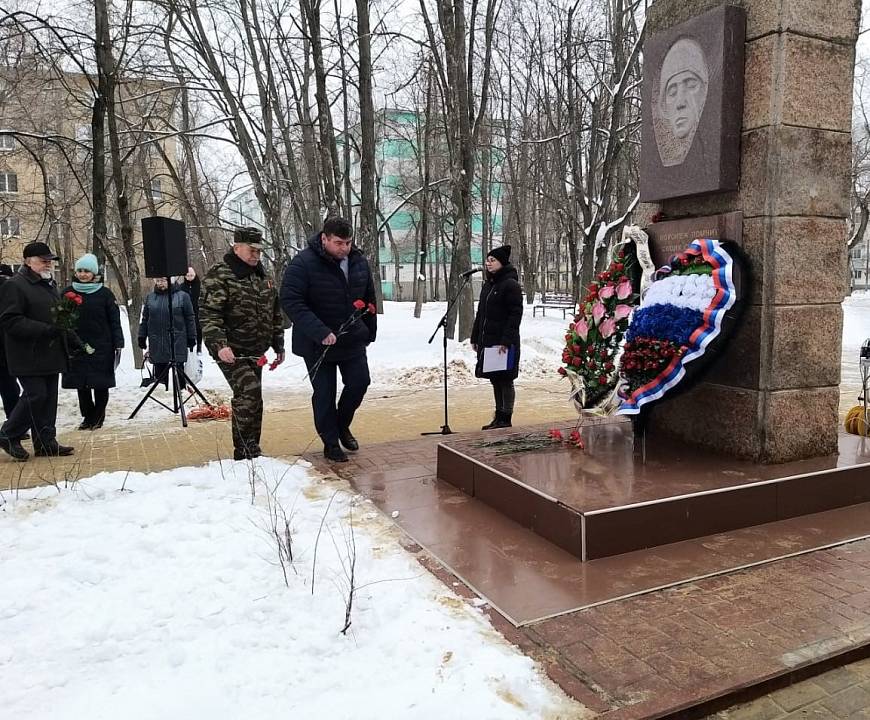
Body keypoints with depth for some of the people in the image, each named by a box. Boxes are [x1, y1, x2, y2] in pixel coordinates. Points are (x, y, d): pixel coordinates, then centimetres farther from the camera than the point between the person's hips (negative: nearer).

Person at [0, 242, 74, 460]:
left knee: (49, 397, 9)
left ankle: (46, 442, 16)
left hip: (51, 354, 8)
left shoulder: (50, 285, 18)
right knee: (36, 395, -9)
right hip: (28, 356, -8)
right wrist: (45, 329, -24)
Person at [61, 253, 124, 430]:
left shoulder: (105, 293, -1)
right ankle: (88, 416, 20)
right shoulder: (68, 292, 5)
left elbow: (115, 321, -1)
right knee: (81, 384, 7)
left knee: (100, 383, 3)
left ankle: (98, 416, 19)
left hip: (101, 347, -3)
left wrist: (118, 344, -6)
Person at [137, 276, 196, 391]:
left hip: (178, 342, -3)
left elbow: (189, 319, 1)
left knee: (179, 370, 1)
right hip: (156, 343, 3)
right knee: (160, 372, 7)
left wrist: (191, 338, -1)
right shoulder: (150, 297, 11)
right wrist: (142, 337, 11)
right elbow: (144, 319, 16)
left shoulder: (182, 296, 1)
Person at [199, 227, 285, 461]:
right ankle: (245, 450, -11)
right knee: (249, 392, -20)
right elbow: (208, 314, -17)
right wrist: (219, 345, -29)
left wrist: (278, 346, 18)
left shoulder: (263, 276, 14)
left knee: (251, 398, 11)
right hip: (230, 351, -7)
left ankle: (250, 450, 23)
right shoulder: (219, 275, -9)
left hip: (255, 351, 7)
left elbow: (275, 313, 20)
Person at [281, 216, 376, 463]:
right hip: (318, 344, -5)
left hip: (353, 340, 5)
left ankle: (342, 424, 32)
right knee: (324, 393, 3)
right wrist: (320, 332, -31)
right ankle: (331, 443, 19)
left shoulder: (359, 262, 1)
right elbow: (290, 302, -24)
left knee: (359, 382, 6)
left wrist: (370, 332, 13)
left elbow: (369, 299, 12)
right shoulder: (303, 264, -18)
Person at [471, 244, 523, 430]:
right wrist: (475, 337, 16)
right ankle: (499, 417, 22)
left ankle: (506, 418, 8)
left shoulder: (510, 284, -10)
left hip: (504, 343, -8)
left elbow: (515, 315, -16)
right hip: (487, 341, 8)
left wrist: (506, 341, -21)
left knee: (505, 380, 0)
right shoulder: (488, 284, 15)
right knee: (495, 380, 13)